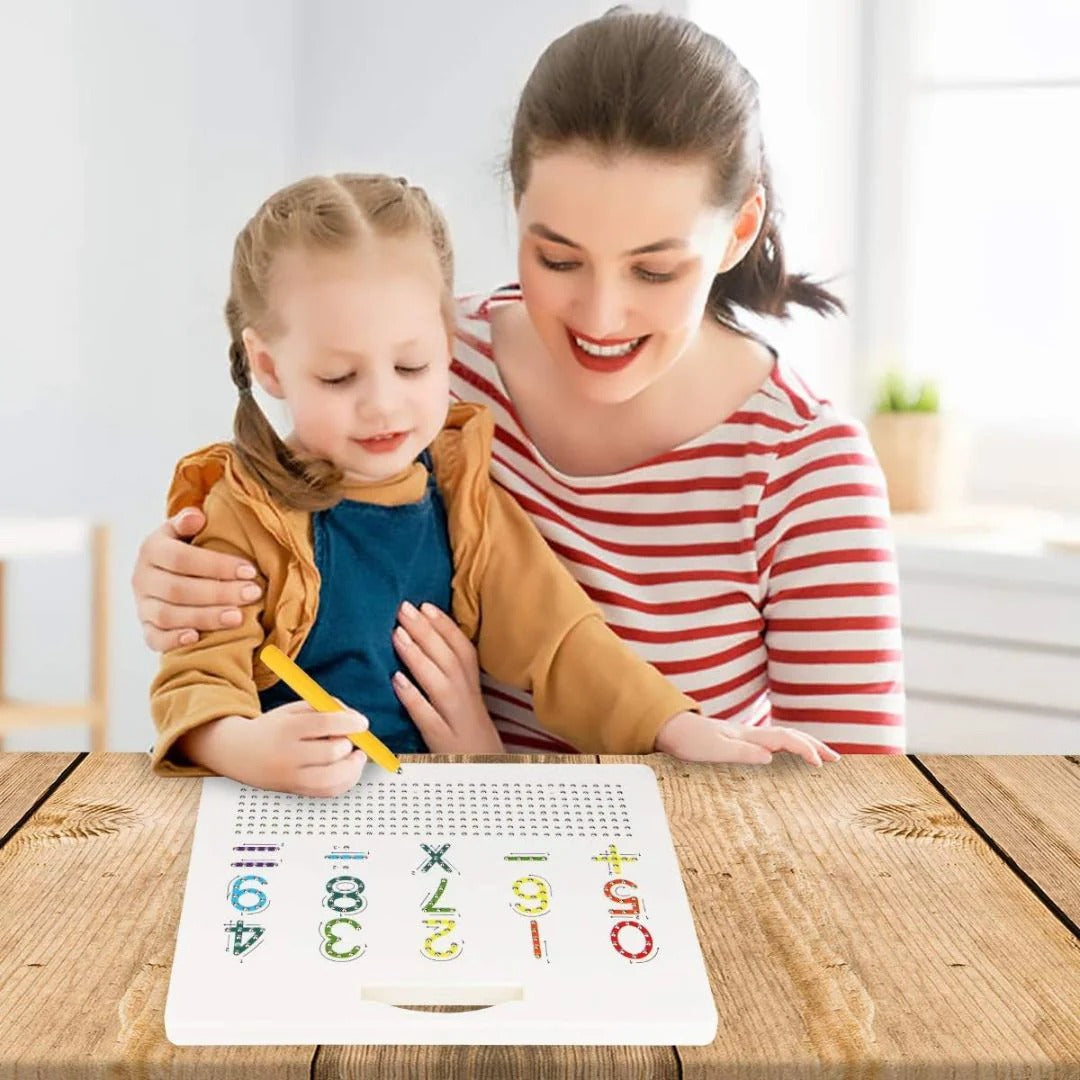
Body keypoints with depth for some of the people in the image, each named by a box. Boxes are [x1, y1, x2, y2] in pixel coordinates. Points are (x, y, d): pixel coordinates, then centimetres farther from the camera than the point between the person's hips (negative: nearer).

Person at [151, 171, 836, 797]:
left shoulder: (462, 493, 6)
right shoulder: (247, 516, -6)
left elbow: (555, 635, 6)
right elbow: (197, 680, -12)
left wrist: (680, 731, -7)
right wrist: (247, 748, -35)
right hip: (290, 820, -2)